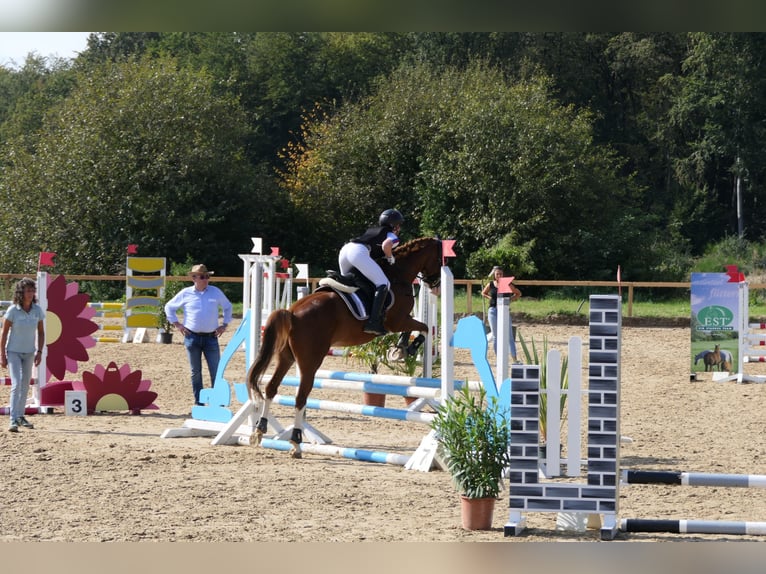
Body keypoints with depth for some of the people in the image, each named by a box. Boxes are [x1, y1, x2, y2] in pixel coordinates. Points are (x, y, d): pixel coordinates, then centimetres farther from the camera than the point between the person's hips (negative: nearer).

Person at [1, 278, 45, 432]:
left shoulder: (37, 310, -5)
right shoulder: (13, 310, -15)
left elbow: (41, 332, 5)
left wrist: (39, 352, -1)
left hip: (29, 353, 5)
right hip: (13, 352, -4)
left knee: (25, 385, 14)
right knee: (16, 384, -16)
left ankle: (20, 416, 30)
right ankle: (13, 420, -19)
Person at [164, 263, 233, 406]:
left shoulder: (215, 292, 7)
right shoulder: (185, 294, 4)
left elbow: (227, 307, 22)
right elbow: (169, 307, 16)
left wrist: (225, 324, 12)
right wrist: (177, 324, 7)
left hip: (211, 337, 0)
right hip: (192, 337, 0)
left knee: (216, 371, -5)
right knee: (196, 372, 7)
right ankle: (198, 402, 14)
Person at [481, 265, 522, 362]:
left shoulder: (507, 284, 1)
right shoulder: (491, 284, 4)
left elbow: (518, 293, 10)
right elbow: (483, 293, 21)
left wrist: (511, 299, -4)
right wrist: (490, 298, 5)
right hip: (493, 310, 2)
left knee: (509, 335, -6)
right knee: (495, 336, 5)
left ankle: (514, 358, -7)